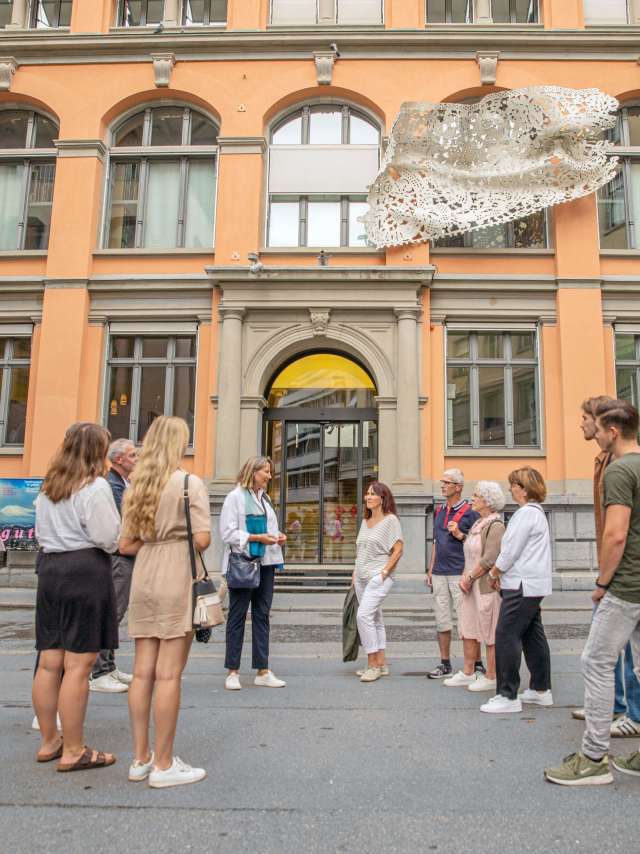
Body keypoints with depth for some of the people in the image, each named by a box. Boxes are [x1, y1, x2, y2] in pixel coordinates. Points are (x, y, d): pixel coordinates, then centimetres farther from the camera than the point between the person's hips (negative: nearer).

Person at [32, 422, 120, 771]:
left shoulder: (47, 487, 14)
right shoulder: (95, 487, -12)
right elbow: (108, 539, -15)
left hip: (49, 569, 8)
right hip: (86, 572, -8)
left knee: (49, 662, 12)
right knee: (78, 665, -2)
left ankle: (48, 742, 25)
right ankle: (73, 751, 5)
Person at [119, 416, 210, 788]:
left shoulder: (136, 485, 10)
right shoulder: (191, 483, -8)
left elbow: (126, 545, 10)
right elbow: (202, 540, -15)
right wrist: (179, 542, 6)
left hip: (144, 581, 6)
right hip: (177, 581, -6)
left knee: (143, 671, 11)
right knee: (169, 674, 0)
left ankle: (141, 758, 22)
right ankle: (163, 764, 9)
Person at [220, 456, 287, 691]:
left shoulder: (264, 498, 15)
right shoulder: (235, 497, -6)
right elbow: (228, 533, -12)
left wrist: (278, 537, 3)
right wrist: (257, 538, -18)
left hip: (265, 563, 7)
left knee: (262, 616, 9)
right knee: (237, 616, 3)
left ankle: (262, 671, 15)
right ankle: (233, 672, 12)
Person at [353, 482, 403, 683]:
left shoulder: (390, 520, -7)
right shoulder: (365, 521, 14)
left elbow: (398, 550, -11)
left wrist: (384, 572, -16)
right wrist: (355, 572, 13)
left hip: (379, 577, -8)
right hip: (362, 577, 8)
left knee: (364, 615, -17)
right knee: (374, 619, 12)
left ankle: (373, 665, -9)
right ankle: (381, 664, 20)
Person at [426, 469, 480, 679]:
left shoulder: (470, 512, -5)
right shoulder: (439, 512, 15)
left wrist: (460, 535, -17)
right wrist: (430, 570, 16)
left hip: (460, 574, -6)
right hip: (439, 574, 6)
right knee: (442, 621, 10)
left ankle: (476, 664, 9)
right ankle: (445, 664, 18)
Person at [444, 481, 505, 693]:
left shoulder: (496, 526, -14)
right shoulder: (477, 524, 14)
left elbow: (489, 560, -20)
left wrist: (470, 578, -13)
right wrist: (464, 577, 6)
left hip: (487, 586, -9)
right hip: (472, 587, 9)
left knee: (489, 634, 1)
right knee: (468, 630, 13)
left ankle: (491, 677, 12)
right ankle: (468, 673, 23)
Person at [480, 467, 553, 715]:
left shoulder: (526, 513, -16)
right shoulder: (536, 511, 16)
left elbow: (510, 551, -17)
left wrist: (494, 572, -1)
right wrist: (501, 573, 13)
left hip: (522, 585, -11)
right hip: (532, 585, 11)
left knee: (506, 636, -8)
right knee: (533, 636, 15)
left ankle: (508, 696, -4)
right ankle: (541, 690, 24)